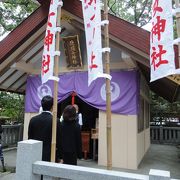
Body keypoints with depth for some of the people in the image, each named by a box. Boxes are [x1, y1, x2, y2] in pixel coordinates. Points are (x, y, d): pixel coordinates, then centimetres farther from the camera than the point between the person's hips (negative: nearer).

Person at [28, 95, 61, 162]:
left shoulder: (33, 120, -1)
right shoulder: (55, 121, -14)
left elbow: (30, 138, 5)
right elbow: (58, 140, -10)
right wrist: (59, 157, 3)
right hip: (49, 156, -4)